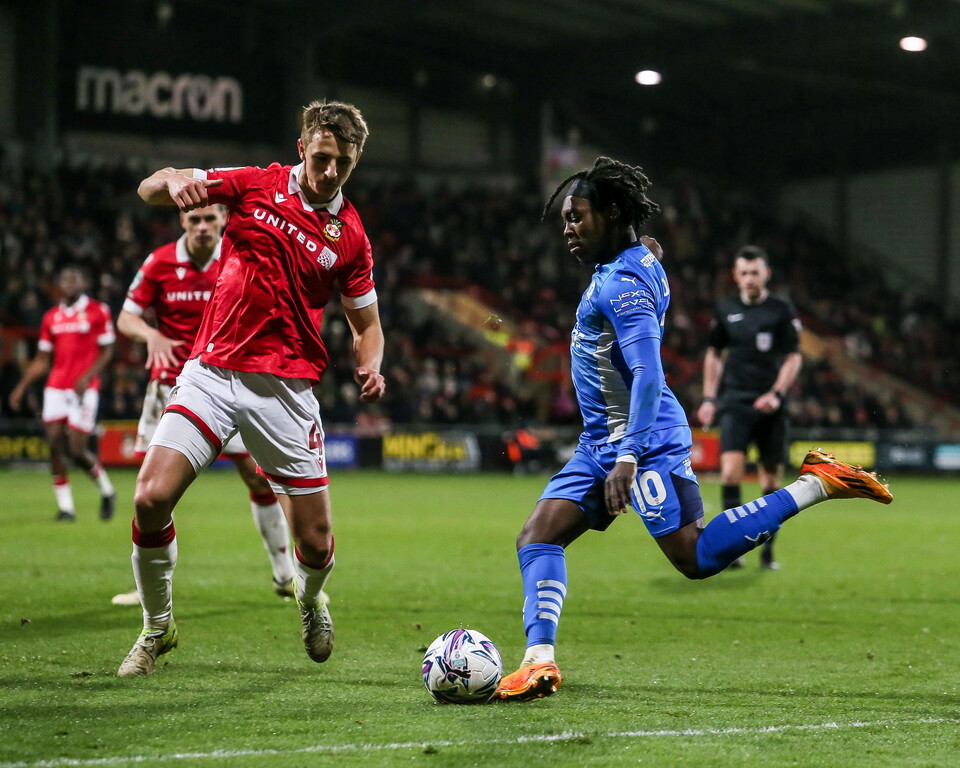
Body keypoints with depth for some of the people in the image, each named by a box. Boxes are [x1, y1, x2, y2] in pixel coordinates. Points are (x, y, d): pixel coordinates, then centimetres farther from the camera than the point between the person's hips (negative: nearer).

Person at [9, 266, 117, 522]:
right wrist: (21, 387, 9)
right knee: (55, 445, -4)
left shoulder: (98, 311, -1)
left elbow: (106, 352, -1)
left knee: (77, 450, -9)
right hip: (56, 388, 5)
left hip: (84, 388, -5)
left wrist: (87, 377, -15)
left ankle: (106, 491, 17)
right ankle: (65, 506, 4)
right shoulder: (51, 317, 13)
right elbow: (42, 361, 18)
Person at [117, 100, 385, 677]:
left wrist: (370, 366, -8)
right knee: (151, 497, -18)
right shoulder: (254, 186, 3)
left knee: (317, 545, -1)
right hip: (213, 370, 0)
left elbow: (367, 322, 14)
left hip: (287, 388, 0)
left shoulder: (350, 237, 4)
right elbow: (149, 190, 2)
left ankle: (310, 598, 38)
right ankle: (158, 629, 6)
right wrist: (173, 181, -22)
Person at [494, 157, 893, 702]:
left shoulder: (623, 282, -16)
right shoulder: (641, 262, 14)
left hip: (647, 442, -10)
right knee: (538, 535, -2)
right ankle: (540, 659, -11)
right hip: (601, 442, 10)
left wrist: (628, 457, -31)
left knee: (695, 558, -11)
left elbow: (648, 375, -25)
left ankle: (816, 485, -3)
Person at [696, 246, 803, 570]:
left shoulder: (782, 311, 1)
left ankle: (767, 550, 16)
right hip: (735, 403, 1)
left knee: (771, 477, 3)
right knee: (731, 469, -17)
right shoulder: (725, 310, 8)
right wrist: (709, 398, 10)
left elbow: (794, 357, 1)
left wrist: (776, 393, -12)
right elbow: (714, 354, 18)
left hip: (771, 406, -1)